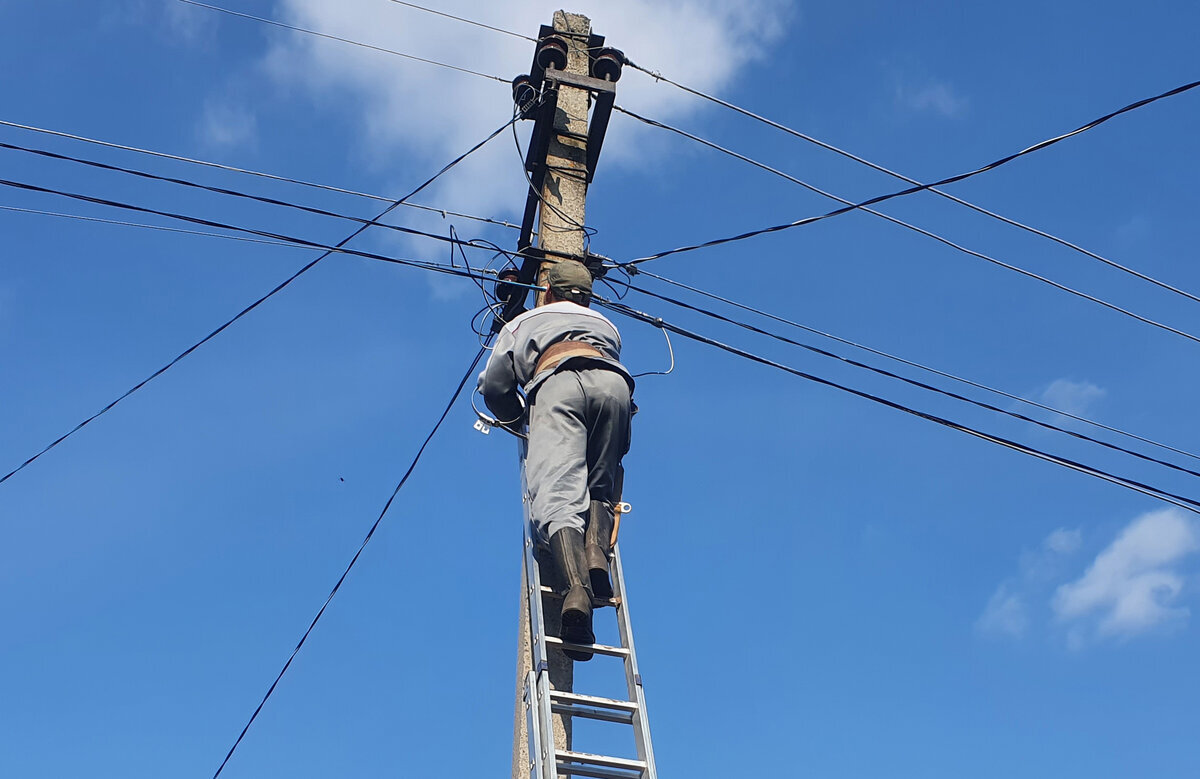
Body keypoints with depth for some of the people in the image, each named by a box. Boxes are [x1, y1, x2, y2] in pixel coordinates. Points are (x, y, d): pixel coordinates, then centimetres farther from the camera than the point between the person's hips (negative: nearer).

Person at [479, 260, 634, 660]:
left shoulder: (523, 322, 37)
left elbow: (493, 386, 26)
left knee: (558, 494, -17)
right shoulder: (606, 323, 44)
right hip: (614, 382, 2)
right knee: (599, 485, 13)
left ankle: (576, 587, -42)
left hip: (557, 382, -2)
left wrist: (518, 419, 43)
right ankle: (597, 550, -20)